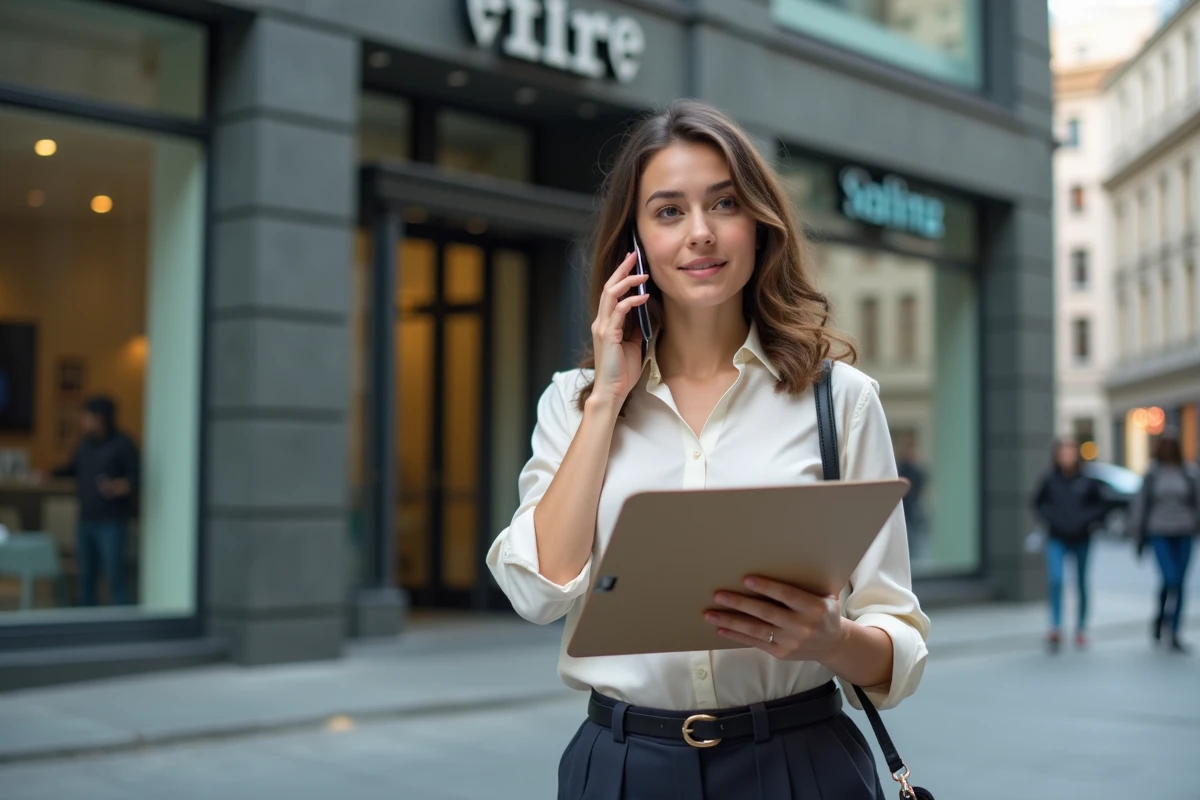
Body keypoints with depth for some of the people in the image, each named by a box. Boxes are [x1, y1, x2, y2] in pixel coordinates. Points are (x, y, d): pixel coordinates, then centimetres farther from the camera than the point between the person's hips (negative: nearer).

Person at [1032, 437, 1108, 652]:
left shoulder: (1087, 482, -4)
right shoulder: (1050, 481, -4)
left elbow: (1102, 506, 6)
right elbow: (1038, 503, 10)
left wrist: (1086, 519, -9)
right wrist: (1049, 518, -5)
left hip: (1081, 540, 1)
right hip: (1056, 540, -1)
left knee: (1081, 584, 11)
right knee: (1056, 580, -18)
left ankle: (1081, 630, 24)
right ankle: (1055, 628, -15)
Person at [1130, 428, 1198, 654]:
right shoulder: (1152, 473, -1)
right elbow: (1141, 503, 3)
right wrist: (1140, 535, 1)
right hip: (1159, 533, -2)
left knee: (1179, 583, 4)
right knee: (1171, 579, -16)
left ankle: (1174, 633, 12)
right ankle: (1161, 617, 6)